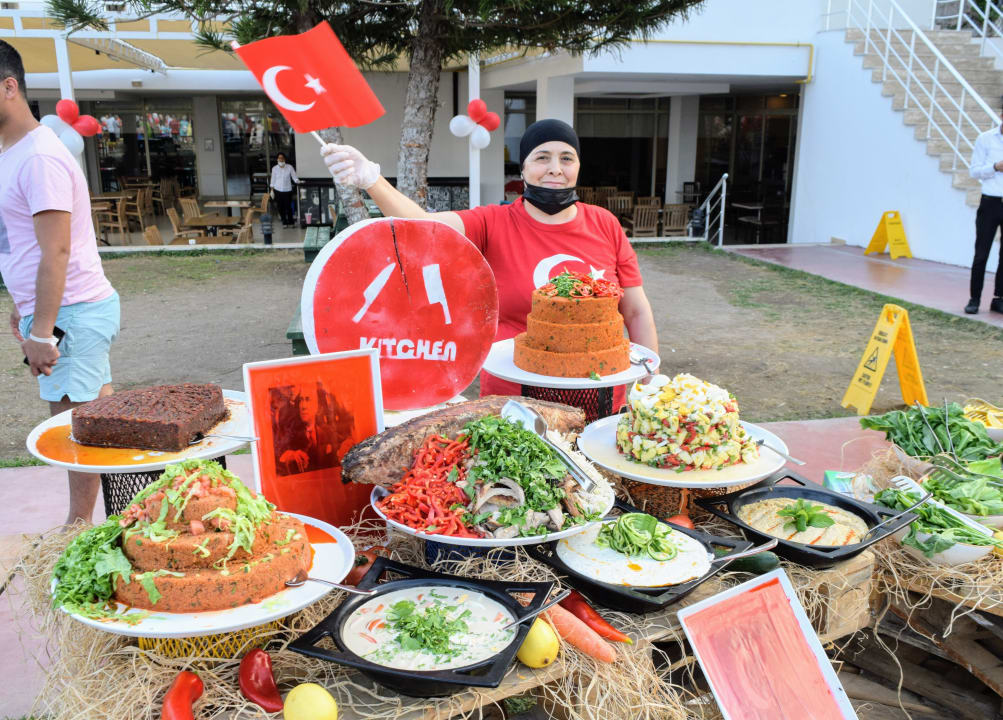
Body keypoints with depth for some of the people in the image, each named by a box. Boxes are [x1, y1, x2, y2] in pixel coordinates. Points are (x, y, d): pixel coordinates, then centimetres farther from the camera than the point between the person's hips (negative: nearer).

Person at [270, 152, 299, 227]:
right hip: (278, 190, 1)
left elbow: (294, 177, 0)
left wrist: (298, 181, -19)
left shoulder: (289, 167, -1)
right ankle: (284, 222, 17)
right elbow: (273, 179, 7)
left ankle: (290, 222, 10)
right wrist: (272, 190, 5)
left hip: (287, 190, -1)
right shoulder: (274, 168, 3)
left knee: (288, 206, -6)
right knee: (281, 207, 3)